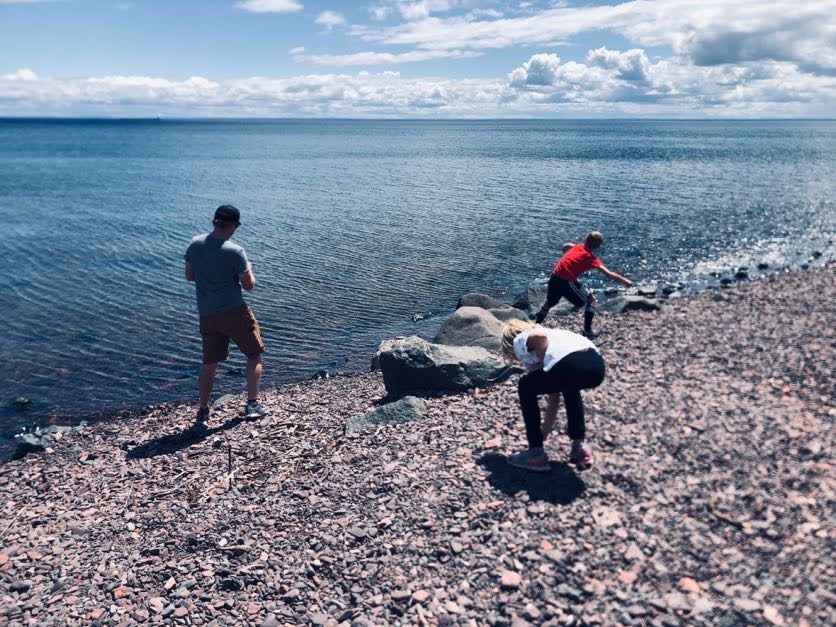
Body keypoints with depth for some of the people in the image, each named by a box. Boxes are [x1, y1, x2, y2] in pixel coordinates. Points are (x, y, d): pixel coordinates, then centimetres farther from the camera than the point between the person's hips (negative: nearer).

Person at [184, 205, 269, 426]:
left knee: (209, 365, 15)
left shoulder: (195, 244, 1)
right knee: (254, 356, 12)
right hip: (234, 312, -5)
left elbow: (190, 276, 12)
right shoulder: (234, 252, -16)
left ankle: (203, 411, 19)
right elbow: (248, 285, -10)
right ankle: (252, 404, 9)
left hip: (207, 315, 5)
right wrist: (248, 270, 9)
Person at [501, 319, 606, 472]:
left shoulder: (520, 340, 22)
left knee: (526, 387, 19)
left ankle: (536, 454, 20)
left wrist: (543, 366, 9)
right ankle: (580, 445, 31)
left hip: (570, 365, -8)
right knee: (568, 384, 40)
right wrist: (543, 434, 49)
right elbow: (554, 401, 42)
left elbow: (541, 336, -7)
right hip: (597, 364, 8)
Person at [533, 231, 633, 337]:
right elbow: (608, 273, -11)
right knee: (591, 300, 9)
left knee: (550, 302, 30)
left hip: (554, 278, 6)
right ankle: (587, 330, 5)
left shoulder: (578, 246, 13)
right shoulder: (591, 258, -4)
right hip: (567, 282, -6)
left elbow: (565, 246, 35)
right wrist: (624, 280, -8)